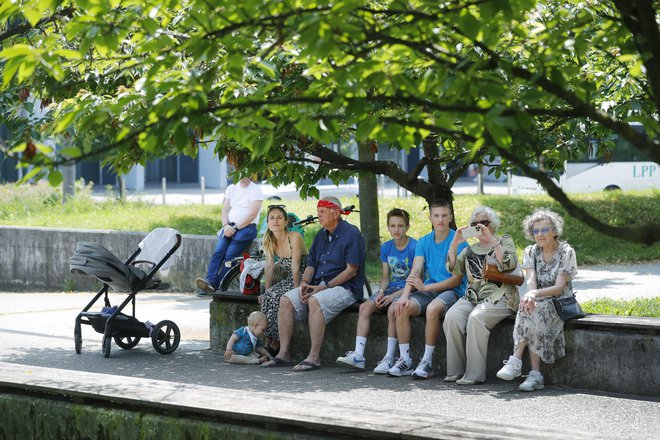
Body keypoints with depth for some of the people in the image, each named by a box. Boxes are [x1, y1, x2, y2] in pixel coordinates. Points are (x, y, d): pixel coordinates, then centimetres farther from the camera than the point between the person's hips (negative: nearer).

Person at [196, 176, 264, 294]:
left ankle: (216, 286, -29)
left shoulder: (256, 190, 0)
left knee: (230, 255, -23)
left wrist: (234, 228, -13)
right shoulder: (231, 188, 19)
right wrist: (226, 226, -6)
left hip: (246, 227, -5)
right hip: (230, 226, 5)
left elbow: (252, 215, -9)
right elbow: (225, 210, 14)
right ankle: (210, 281, -33)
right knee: (218, 252, -20)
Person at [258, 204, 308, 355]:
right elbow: (269, 266, 3)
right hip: (286, 280, 6)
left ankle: (275, 344, -20)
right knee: (267, 297, -22)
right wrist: (267, 291, -6)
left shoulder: (295, 237, -16)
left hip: (301, 280, -6)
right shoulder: (269, 241, 4)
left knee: (275, 297, -27)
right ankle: (269, 342, -18)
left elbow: (295, 266, -21)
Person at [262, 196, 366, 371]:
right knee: (286, 300, -12)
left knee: (315, 301, -36)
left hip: (345, 288, -8)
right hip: (318, 286, 8)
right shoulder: (321, 235, 17)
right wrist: (304, 282, -4)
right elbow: (311, 264, 19)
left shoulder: (351, 234, -8)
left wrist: (324, 287, -19)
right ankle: (283, 353, -14)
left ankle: (314, 357, -34)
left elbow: (351, 270, -14)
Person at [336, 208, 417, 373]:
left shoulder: (414, 247, -11)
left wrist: (393, 296, -20)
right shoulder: (386, 247, 10)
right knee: (365, 306, -15)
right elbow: (386, 277, 13)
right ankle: (358, 355, -20)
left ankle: (389, 358, -31)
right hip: (391, 288, 7)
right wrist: (381, 292, -9)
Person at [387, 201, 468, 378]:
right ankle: (405, 360, -12)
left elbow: (457, 279, -12)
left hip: (453, 291, -5)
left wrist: (426, 287, -19)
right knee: (401, 308, -20)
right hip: (429, 290, 5)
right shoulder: (423, 242, 9)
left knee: (433, 308, -36)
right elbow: (415, 272, -1)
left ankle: (427, 362, -26)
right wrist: (405, 296, -20)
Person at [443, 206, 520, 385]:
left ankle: (475, 374, -30)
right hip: (472, 297, 5)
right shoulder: (470, 249, 23)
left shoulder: (505, 241, 9)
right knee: (451, 318, -26)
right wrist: (455, 243, -1)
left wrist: (491, 240, -16)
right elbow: (453, 268, 10)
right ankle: (455, 371, -19)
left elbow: (509, 263, -11)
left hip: (498, 298, -5)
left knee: (476, 318, -34)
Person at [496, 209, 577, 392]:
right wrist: (530, 295, -31)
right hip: (538, 302, 3)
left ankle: (516, 361, -33)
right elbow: (530, 280, -7)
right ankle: (535, 375, -37)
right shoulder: (530, 252, 8)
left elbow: (559, 287, -14)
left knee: (532, 312, -34)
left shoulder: (566, 252, -6)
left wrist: (536, 294, -30)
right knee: (528, 307, -32)